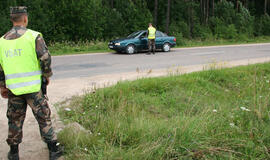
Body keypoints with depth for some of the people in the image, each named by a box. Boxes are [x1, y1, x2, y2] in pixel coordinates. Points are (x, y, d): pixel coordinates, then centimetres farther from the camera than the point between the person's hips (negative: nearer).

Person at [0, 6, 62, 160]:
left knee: (15, 120, 17)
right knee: (44, 118, 7)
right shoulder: (34, 36, -8)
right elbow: (45, 59, -11)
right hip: (33, 87, -3)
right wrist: (47, 75, 6)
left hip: (13, 89, 4)